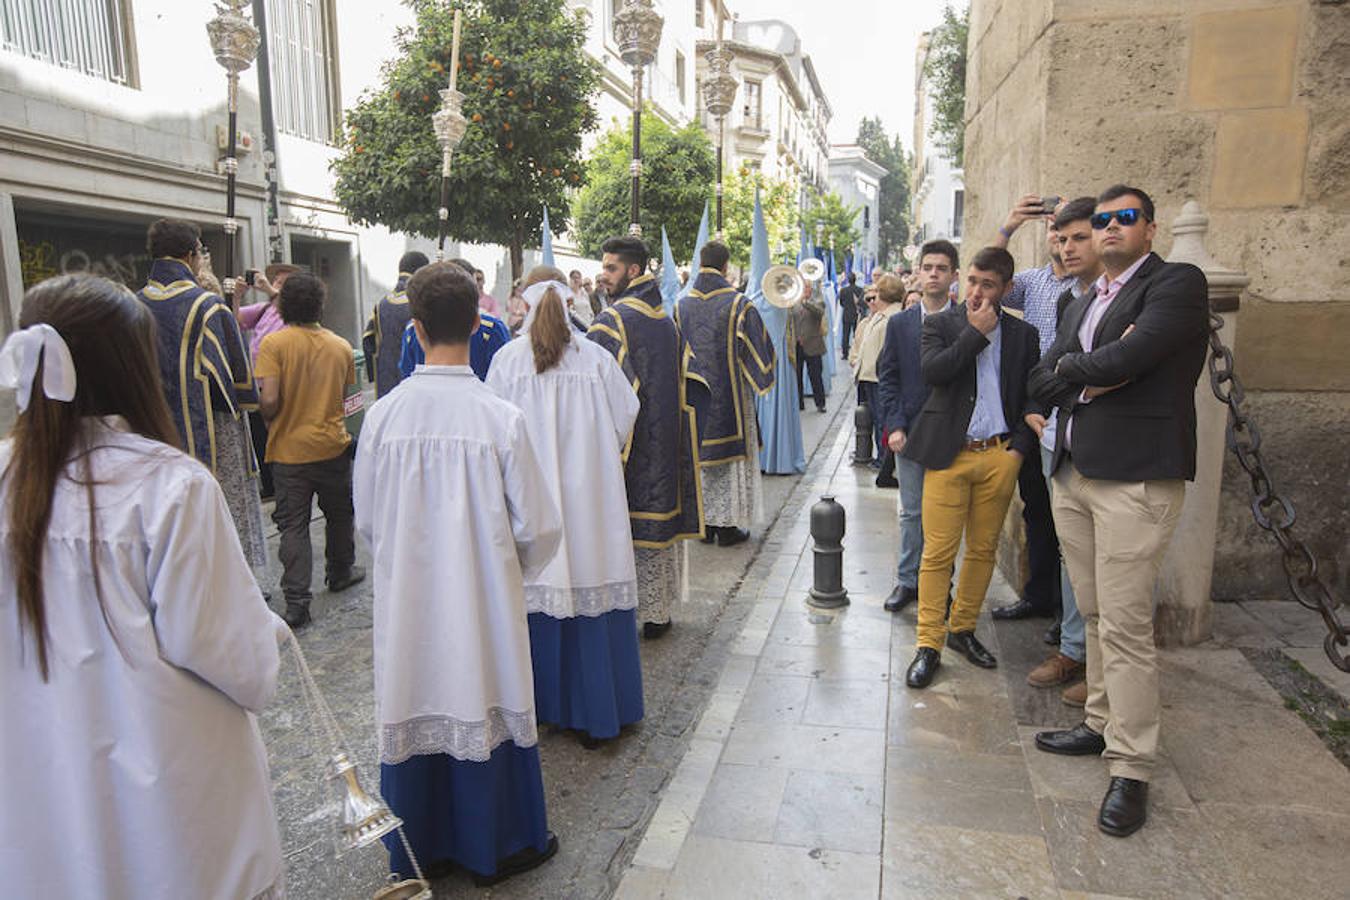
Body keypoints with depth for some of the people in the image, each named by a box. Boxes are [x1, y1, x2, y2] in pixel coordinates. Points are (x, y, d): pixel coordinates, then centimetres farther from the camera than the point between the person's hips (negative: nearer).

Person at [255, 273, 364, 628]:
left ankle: (297, 601, 0)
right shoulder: (341, 346, 0)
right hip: (333, 445, 3)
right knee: (339, 513, 20)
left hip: (290, 449, -2)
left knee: (293, 524, 3)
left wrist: (272, 424, 3)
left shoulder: (274, 343, -11)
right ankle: (340, 573, 38)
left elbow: (270, 401, -17)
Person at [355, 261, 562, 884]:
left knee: (414, 708, 17)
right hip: (483, 599, -2)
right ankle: (494, 845, 33)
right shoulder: (501, 418, -17)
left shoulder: (383, 415, -11)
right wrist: (514, 569, 11)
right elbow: (537, 528, -11)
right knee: (483, 707, 14)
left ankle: (418, 849, 37)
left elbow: (366, 520, 2)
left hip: (405, 599, 3)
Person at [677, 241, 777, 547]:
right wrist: (759, 379, 9)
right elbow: (759, 349, -8)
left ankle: (704, 523, 20)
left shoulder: (682, 305, 0)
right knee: (732, 455, 7)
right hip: (729, 395, -4)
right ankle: (727, 525, 11)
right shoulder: (738, 304, -12)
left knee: (699, 455, 14)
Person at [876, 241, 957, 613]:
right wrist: (894, 426, -5)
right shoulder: (900, 324, 5)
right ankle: (908, 580, 21)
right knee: (912, 512, 9)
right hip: (910, 433, 1)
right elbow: (887, 378, 5)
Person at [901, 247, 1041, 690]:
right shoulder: (940, 324, 5)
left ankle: (962, 628, 27)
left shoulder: (1022, 334, 11)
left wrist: (1019, 448, 1)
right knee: (937, 553, -3)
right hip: (949, 454, -3)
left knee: (983, 551, 11)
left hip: (1000, 456, 3)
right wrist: (976, 332, -10)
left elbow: (1031, 397, 12)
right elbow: (931, 371, -14)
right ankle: (928, 645, 5)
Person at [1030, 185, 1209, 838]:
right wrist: (1098, 370, -8)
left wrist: (1073, 369, -1)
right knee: (1096, 619, 15)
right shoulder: (1080, 304, 20)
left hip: (1136, 477, -7)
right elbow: (1041, 384, 10)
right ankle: (1102, 725, 29)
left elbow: (1133, 354, -20)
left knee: (1126, 627, -5)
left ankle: (1131, 770, 6)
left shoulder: (1178, 283, -3)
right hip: (1074, 476, 7)